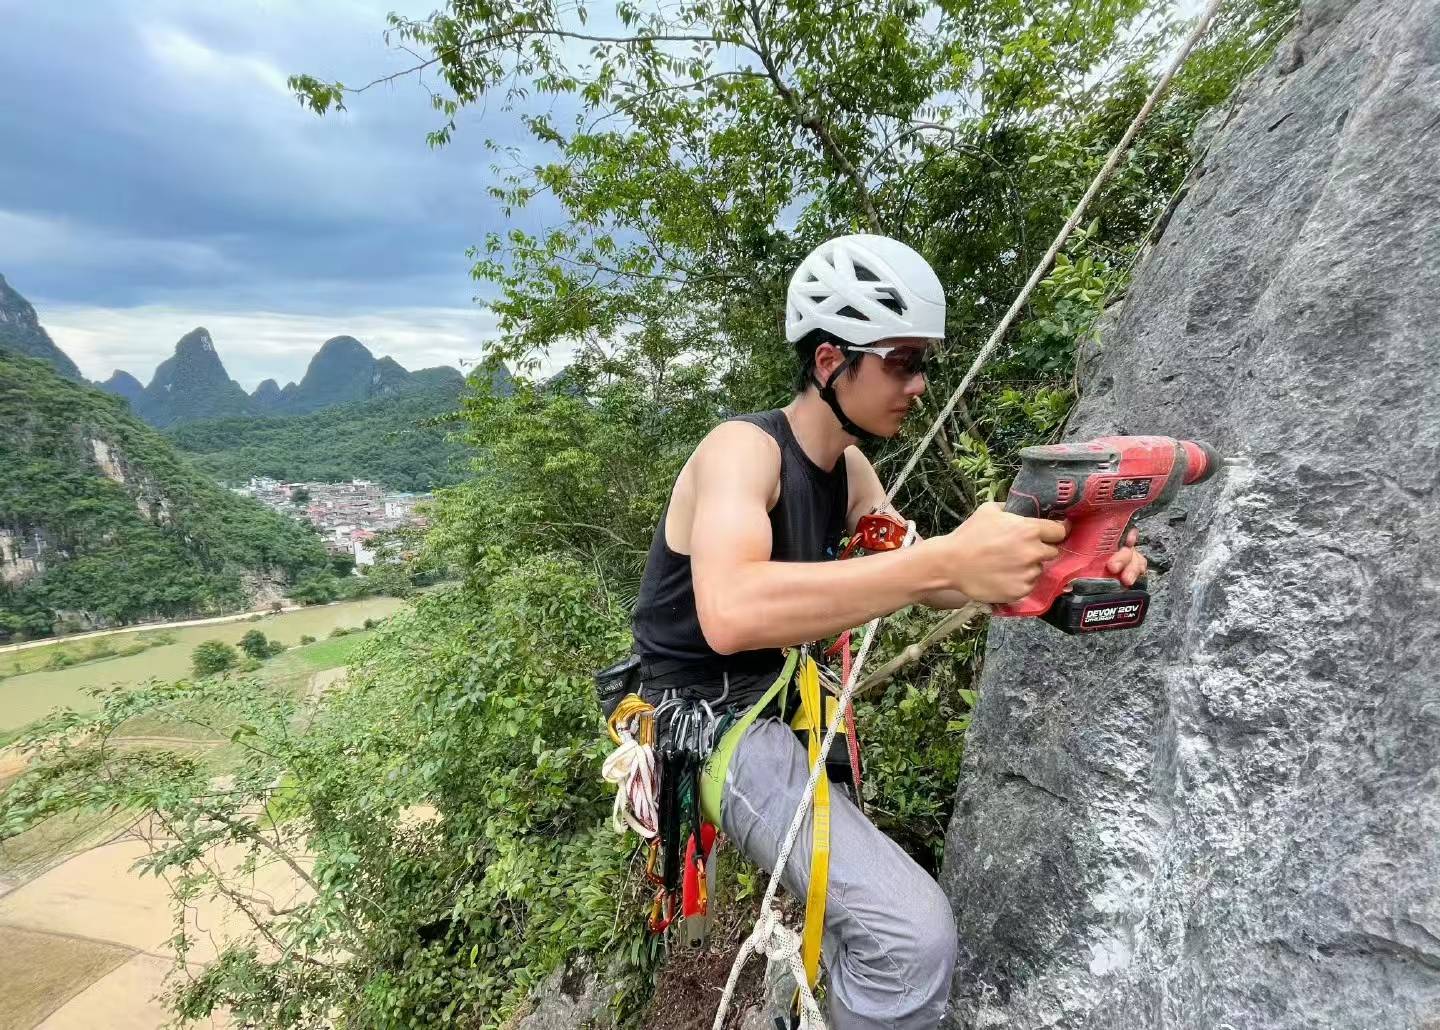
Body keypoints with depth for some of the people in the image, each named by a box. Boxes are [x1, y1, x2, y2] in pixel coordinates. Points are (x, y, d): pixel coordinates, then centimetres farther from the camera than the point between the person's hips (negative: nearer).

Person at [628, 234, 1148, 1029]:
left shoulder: (849, 471, 2)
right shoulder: (742, 448, -26)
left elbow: (919, 581, 3)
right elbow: (730, 613, -45)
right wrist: (949, 559, -49)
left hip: (774, 698, 9)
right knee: (914, 934, -26)